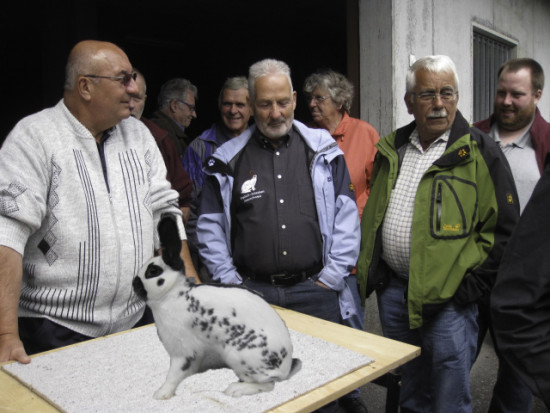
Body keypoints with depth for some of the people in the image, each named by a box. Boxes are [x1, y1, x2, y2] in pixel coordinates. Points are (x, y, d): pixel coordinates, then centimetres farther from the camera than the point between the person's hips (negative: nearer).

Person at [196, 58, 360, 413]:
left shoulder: (323, 150, 5)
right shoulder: (228, 160, 5)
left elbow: (346, 216, 3)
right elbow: (210, 226, 6)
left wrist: (330, 278, -3)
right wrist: (231, 283, 0)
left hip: (316, 291, 0)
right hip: (252, 293, 0)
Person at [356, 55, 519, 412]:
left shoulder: (479, 152, -8)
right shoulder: (392, 149, 8)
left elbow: (503, 229, -9)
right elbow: (372, 213, 15)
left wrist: (470, 286, -13)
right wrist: (369, 270, 9)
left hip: (448, 300, -5)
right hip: (391, 289, 5)